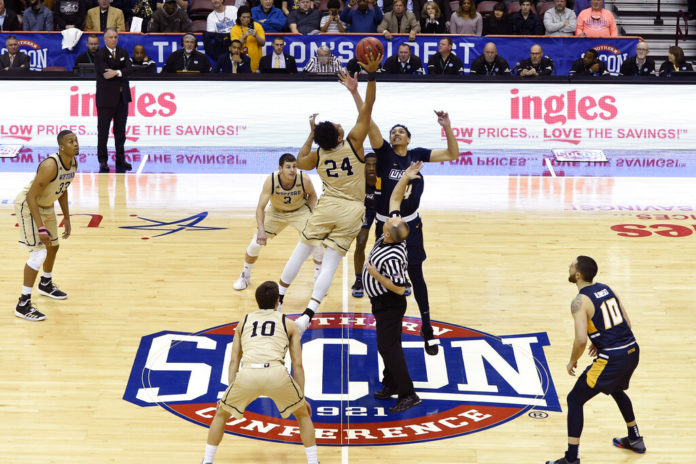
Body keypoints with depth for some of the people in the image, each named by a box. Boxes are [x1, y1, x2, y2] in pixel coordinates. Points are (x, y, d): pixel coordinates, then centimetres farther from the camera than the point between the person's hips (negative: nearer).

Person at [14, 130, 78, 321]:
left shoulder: (73, 164, -5)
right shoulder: (50, 166, -33)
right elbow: (31, 197, -31)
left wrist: (67, 219, 13)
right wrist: (41, 228, -34)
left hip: (46, 205, 9)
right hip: (28, 205, -9)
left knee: (53, 246, 23)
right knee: (39, 253, -16)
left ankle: (46, 284, 51)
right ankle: (23, 304, -11)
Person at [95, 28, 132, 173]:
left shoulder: (123, 53, 11)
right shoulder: (100, 54, -5)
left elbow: (129, 69, -4)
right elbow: (106, 73, -17)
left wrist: (117, 72, -21)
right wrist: (123, 73, -8)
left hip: (122, 97, 5)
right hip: (106, 97, -5)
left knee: (120, 129, 9)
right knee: (103, 130, -1)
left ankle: (120, 159, 15)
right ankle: (102, 160, 5)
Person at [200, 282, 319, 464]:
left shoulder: (244, 322, 29)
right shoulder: (288, 324, 24)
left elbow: (234, 360, 25)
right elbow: (297, 364, 21)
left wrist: (230, 393, 27)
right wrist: (302, 397, 26)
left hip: (247, 374, 1)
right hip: (276, 374, -1)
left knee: (221, 413, 28)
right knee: (303, 413, 25)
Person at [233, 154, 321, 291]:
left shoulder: (304, 179, -29)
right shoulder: (271, 181, -32)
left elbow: (312, 195, -5)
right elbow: (260, 207, -31)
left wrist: (310, 214, -17)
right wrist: (261, 231, -42)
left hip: (300, 211, 0)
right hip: (276, 212, 0)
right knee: (256, 243, -5)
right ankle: (245, 276, 23)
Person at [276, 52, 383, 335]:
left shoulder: (317, 155, -1)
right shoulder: (353, 143, -10)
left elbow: (299, 162, 23)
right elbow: (366, 109, -10)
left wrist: (311, 134, 26)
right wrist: (371, 75, -12)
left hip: (327, 206, 1)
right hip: (352, 210, -1)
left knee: (301, 251, 16)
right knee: (330, 263, -4)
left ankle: (277, 300, 22)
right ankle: (307, 315, -16)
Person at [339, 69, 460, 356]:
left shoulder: (417, 155, -1)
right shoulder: (385, 153, -6)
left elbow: (452, 154, 0)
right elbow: (368, 122, -19)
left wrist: (447, 127, -15)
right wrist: (355, 93, -30)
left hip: (410, 225, 0)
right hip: (385, 224, 0)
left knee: (415, 276, 5)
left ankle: (427, 327, 14)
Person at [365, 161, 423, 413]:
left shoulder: (393, 257, -31)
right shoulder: (394, 231, -9)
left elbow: (399, 288, -26)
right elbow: (395, 199, 0)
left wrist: (375, 275, -26)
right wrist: (405, 177, -7)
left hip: (389, 305, -9)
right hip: (383, 304, 9)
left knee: (388, 347, -7)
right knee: (387, 346, 19)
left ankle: (408, 394, -5)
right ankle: (390, 384, 31)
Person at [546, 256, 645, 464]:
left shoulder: (580, 302, -12)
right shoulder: (606, 289, 12)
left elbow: (581, 339, -21)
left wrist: (572, 361, -4)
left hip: (611, 359, -8)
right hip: (632, 351, 8)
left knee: (575, 400, 4)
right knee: (617, 390, 37)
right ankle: (635, 439, 51)